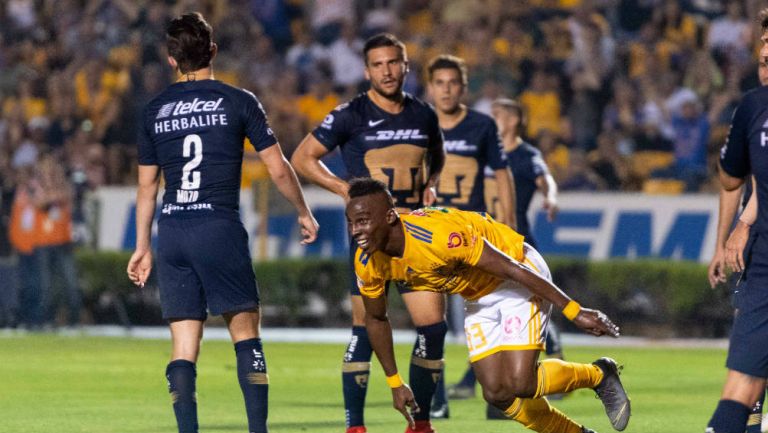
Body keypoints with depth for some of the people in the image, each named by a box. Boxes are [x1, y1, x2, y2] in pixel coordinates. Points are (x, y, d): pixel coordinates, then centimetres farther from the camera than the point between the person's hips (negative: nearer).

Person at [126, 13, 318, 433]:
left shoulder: (155, 111, 10)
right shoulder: (237, 101, 1)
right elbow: (278, 168, 3)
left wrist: (142, 247, 25)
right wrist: (304, 213, 18)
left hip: (171, 231, 3)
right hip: (219, 227, -3)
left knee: (184, 345, 3)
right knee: (244, 331, 5)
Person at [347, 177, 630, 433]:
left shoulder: (438, 235, -36)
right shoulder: (367, 264, -14)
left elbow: (514, 270, -31)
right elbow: (376, 319, 6)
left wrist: (575, 312, -28)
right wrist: (395, 384, 9)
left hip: (521, 276, -7)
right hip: (480, 294, 7)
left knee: (520, 385, -18)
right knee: (496, 394, 1)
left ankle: (599, 375, 9)